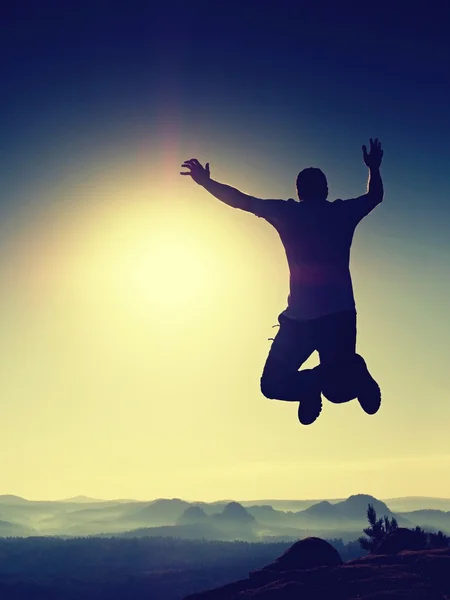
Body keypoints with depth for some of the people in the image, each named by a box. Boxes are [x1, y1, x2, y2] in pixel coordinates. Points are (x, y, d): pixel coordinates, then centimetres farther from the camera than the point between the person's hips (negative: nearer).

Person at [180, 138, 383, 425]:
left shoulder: (288, 212, 4)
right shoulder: (342, 212, 10)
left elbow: (241, 200, 10)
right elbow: (376, 195, 29)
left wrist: (206, 181, 23)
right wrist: (374, 167, 47)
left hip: (300, 316, -2)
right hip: (340, 313, 2)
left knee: (273, 384, 11)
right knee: (340, 388, 13)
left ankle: (310, 383, -21)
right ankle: (353, 374, -22)